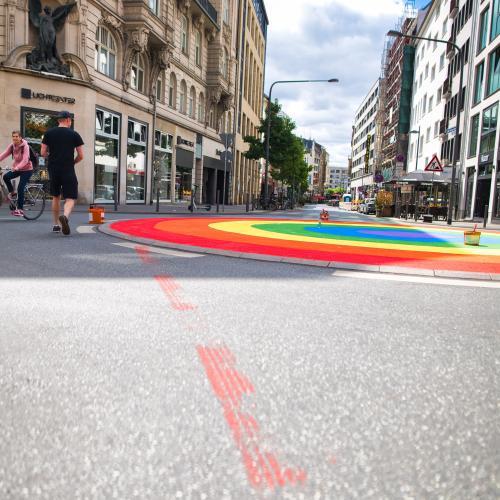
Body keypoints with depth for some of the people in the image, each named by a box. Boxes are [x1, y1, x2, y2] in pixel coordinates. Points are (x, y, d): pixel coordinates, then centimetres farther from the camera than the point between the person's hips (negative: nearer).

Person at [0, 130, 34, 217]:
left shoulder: (25, 146, -17)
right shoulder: (11, 146, 0)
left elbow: (25, 160, -28)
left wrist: (17, 167, -42)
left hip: (26, 169, -6)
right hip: (16, 168, 6)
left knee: (20, 188, -13)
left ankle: (20, 209, -4)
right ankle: (12, 193, 6)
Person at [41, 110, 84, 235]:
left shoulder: (49, 133, 6)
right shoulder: (74, 134, 0)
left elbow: (43, 153, 4)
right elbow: (81, 156, -1)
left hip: (53, 170, 3)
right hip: (68, 170, -3)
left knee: (56, 197, 19)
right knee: (70, 198, -2)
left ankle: (56, 225, 23)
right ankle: (65, 216, -33)